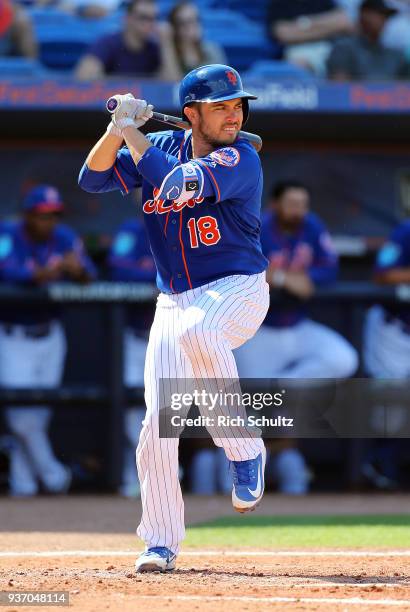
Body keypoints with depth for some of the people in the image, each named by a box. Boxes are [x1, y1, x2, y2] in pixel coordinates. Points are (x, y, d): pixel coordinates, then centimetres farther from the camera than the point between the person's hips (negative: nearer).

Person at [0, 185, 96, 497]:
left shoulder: (64, 238, -1)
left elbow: (89, 276, -13)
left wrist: (78, 270, -37)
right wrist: (39, 275, -50)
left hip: (49, 337, 4)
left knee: (40, 413, 6)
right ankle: (52, 474, 0)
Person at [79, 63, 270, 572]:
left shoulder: (241, 159, -13)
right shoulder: (162, 147, 4)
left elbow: (176, 184, -27)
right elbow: (93, 179, 1)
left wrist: (133, 130, -16)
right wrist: (118, 127, -14)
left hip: (238, 290, -5)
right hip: (174, 301, 5)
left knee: (196, 330, -40)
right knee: (158, 425, -3)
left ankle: (244, 450, -24)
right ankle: (160, 544, 11)